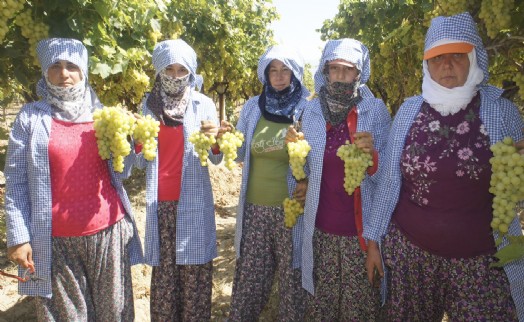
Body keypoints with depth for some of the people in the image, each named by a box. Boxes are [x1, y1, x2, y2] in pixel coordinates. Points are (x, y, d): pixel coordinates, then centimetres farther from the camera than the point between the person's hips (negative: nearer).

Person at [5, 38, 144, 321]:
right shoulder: (30, 117, 0)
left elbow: (119, 172, 8)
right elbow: (16, 181, -1)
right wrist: (18, 236, -6)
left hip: (108, 231, 2)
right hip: (57, 239, -2)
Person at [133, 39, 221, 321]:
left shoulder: (203, 104, -1)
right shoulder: (149, 104, 4)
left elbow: (216, 159, -2)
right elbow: (141, 162, 4)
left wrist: (215, 138, -22)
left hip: (194, 202, -1)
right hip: (160, 202, 2)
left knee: (195, 270, 3)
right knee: (163, 271, 6)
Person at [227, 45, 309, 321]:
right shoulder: (252, 106, 7)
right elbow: (240, 153, 13)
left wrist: (310, 183, -17)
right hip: (254, 209, 3)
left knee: (291, 279, 10)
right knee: (248, 280, 10)